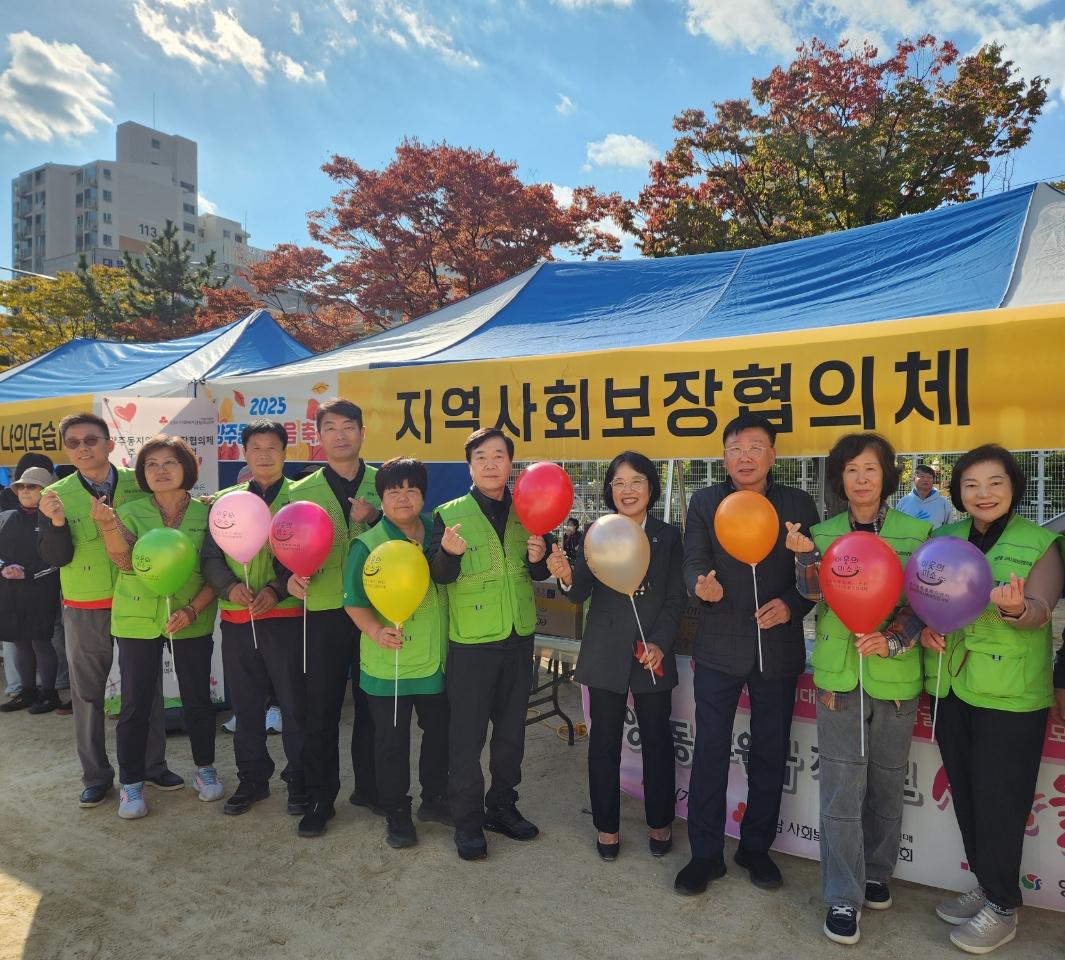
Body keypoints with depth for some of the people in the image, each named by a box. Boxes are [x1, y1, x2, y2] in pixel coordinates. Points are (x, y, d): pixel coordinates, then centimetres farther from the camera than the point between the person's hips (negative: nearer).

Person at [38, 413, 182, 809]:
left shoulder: (139, 485, -4)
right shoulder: (56, 496, -2)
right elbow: (55, 557, -7)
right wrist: (56, 521, -24)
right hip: (85, 611, 0)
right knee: (88, 692, 10)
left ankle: (153, 764, 26)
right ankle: (96, 774, 26)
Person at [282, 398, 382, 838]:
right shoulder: (301, 491, 4)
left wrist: (374, 519, -17)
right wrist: (292, 576, -15)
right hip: (325, 611, 0)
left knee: (372, 703, 12)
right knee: (321, 709, 6)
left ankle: (369, 787, 30)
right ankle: (319, 798, 23)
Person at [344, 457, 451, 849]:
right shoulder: (367, 544, -11)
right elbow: (354, 601, -14)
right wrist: (375, 630, -28)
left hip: (436, 658, 4)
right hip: (388, 662, -4)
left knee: (439, 731, 18)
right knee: (392, 740, 9)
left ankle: (434, 799, 40)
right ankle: (396, 814, 28)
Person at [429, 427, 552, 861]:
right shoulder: (449, 514, -6)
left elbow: (540, 573, 10)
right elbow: (438, 576, -12)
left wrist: (538, 558, -13)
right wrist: (448, 553, -33)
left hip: (519, 636, 4)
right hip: (471, 640, -4)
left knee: (511, 728, 16)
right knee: (467, 734, 4)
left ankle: (502, 807, 34)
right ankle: (468, 821, 22)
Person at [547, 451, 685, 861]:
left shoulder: (667, 536, 1)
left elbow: (676, 600, 0)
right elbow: (581, 593, -9)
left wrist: (659, 644, -13)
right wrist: (567, 577, -31)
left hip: (653, 654, 1)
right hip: (606, 655, 0)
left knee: (657, 739, 12)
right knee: (605, 740, 10)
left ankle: (660, 822, 33)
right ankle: (607, 824, 28)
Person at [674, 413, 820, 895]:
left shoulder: (799, 504, 2)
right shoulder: (704, 502, 1)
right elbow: (694, 562, -7)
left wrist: (791, 605, -16)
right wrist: (702, 586, -29)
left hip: (779, 647, 1)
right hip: (719, 646, -1)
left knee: (770, 753, 14)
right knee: (710, 752, 5)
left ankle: (756, 847, 33)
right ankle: (706, 854, 22)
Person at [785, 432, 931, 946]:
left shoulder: (916, 532, 1)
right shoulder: (824, 532, 3)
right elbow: (815, 597, -8)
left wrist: (893, 640, -16)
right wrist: (806, 554, -25)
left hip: (895, 676, 1)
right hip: (839, 673, 0)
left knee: (887, 784, 14)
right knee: (842, 788, 1)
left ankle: (876, 873, 36)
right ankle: (843, 896, 14)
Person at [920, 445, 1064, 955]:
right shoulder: (943, 539, 5)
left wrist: (1015, 609, -38)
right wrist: (923, 627, -10)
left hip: (1010, 695, -4)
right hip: (951, 687, 5)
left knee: (999, 801, 4)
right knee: (965, 795, 15)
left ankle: (1002, 907, 23)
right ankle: (984, 885, 34)